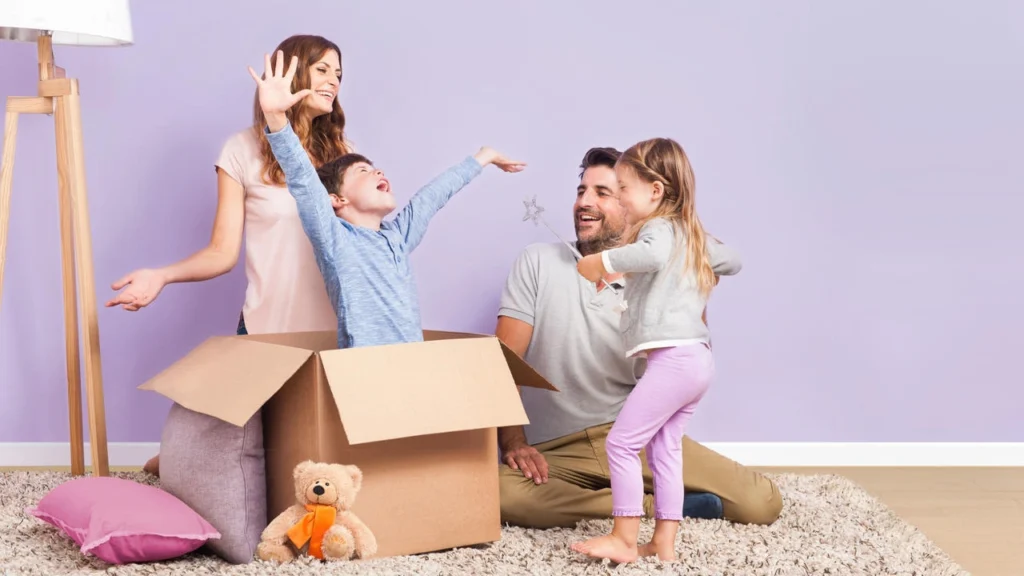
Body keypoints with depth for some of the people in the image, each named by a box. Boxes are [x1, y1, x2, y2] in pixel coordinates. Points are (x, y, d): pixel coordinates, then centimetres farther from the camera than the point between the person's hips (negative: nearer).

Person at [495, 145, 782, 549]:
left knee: (763, 503, -16)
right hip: (557, 451, 0)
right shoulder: (538, 263, 1)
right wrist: (513, 443, -19)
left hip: (633, 439, 0)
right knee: (502, 494, -36)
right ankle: (660, 506, -18)